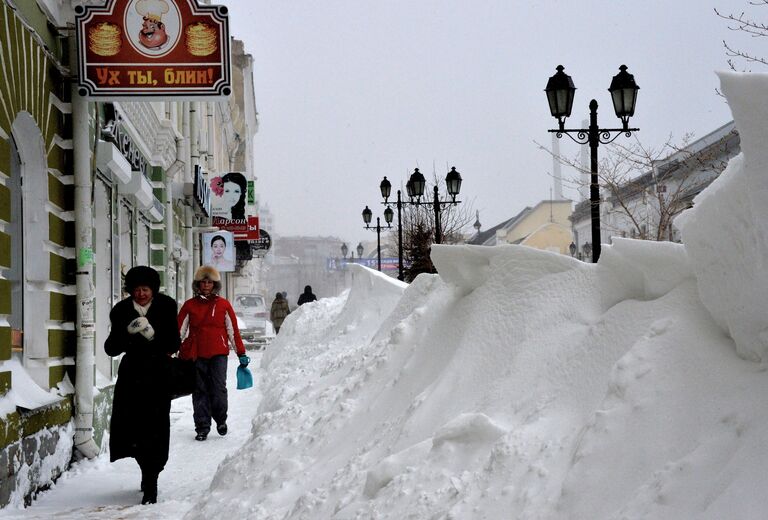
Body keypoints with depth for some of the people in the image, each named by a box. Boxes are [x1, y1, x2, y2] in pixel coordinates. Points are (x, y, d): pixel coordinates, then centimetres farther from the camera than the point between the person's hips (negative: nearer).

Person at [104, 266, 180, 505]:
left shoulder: (166, 306, -4)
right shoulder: (122, 310, 1)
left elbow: (173, 345, -7)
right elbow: (111, 348, -2)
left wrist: (152, 334, -23)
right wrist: (127, 332, -20)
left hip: (158, 374, -2)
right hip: (131, 373, 3)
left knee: (154, 427, -10)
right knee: (129, 425, 2)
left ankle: (151, 482, -6)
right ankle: (148, 470, 28)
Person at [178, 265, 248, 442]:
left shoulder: (223, 305, 6)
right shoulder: (189, 305, 7)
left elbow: (233, 330, 10)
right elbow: (179, 330, 8)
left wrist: (241, 353, 9)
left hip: (218, 354, -1)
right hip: (196, 354, 1)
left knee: (219, 389, -10)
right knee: (200, 391, 4)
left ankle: (221, 419, 15)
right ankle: (202, 428, 11)